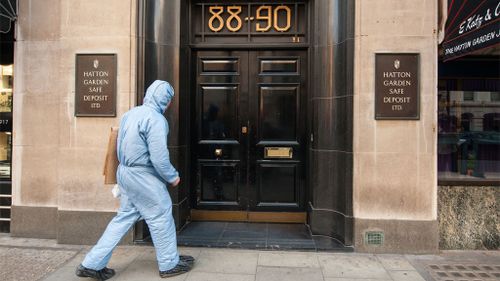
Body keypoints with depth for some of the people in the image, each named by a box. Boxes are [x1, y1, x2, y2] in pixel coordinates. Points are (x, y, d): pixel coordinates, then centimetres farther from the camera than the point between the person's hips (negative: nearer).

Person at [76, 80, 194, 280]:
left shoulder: (131, 113, 8)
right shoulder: (156, 119, -19)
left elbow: (121, 146, 15)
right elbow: (159, 158, -21)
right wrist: (173, 177, -7)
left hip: (124, 172, 8)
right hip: (143, 176, -8)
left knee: (124, 217, 17)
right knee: (161, 217, 7)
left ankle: (92, 264, 22)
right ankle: (170, 264, 22)